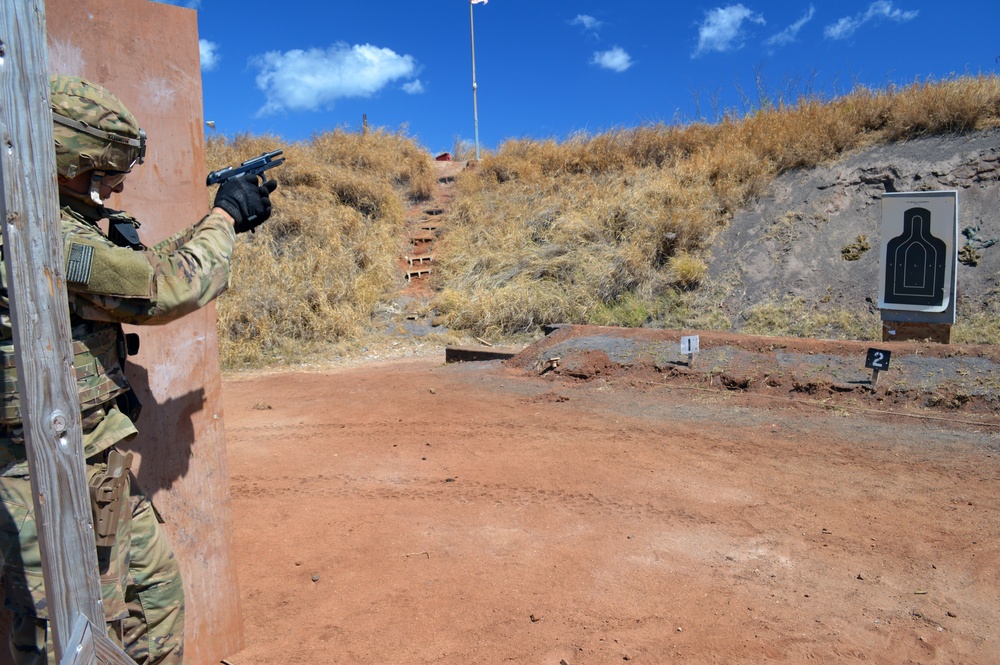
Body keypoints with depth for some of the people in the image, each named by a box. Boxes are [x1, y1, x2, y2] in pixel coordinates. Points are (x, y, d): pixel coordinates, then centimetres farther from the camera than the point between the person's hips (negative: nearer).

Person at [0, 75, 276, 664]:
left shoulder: (74, 225, 9)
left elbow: (150, 270, 19)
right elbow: (170, 288, -23)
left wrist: (226, 221, 12)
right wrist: (225, 215, -7)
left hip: (103, 466, 10)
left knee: (158, 590, 20)